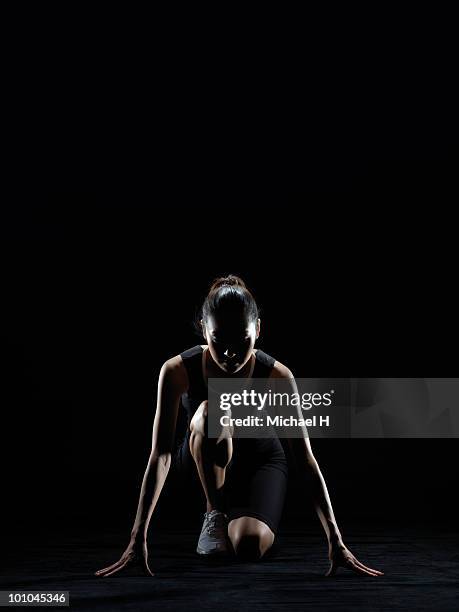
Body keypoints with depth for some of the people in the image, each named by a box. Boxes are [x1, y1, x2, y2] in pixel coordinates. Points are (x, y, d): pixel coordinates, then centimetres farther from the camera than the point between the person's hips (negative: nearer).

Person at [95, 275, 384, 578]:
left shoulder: (277, 376, -30)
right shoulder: (178, 371, -30)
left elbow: (307, 461, -30)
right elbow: (160, 456, -32)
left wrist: (336, 541, -34)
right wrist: (138, 539, -39)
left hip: (261, 460, 1)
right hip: (203, 460, -1)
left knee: (249, 547, -26)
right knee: (210, 412, -36)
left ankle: (232, 514, 13)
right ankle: (214, 511, -13)